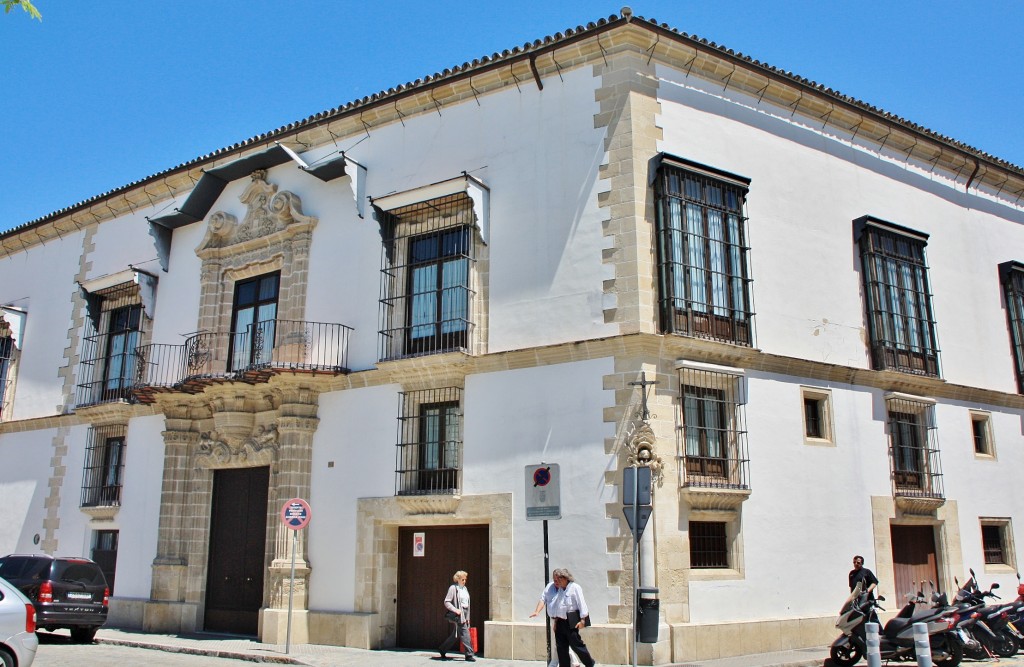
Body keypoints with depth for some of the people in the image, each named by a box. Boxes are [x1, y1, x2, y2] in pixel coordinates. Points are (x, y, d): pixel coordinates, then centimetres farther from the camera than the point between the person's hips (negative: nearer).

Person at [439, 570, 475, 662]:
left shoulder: (465, 588, 16)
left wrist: (467, 617, 17)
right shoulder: (453, 588, -8)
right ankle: (469, 654, -4)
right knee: (465, 633, -9)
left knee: (456, 635, 12)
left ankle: (442, 650, 25)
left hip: (465, 613, 8)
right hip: (458, 614, -8)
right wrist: (455, 610, -21)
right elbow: (446, 602, -11)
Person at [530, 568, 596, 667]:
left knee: (576, 644, -4)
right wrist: (537, 611, -7)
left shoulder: (574, 587, -8)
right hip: (559, 622, 6)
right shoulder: (550, 587, 10)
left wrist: (582, 619, -13)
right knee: (561, 646, 9)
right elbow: (543, 599, 7)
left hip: (571, 621, -6)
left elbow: (581, 604, -9)